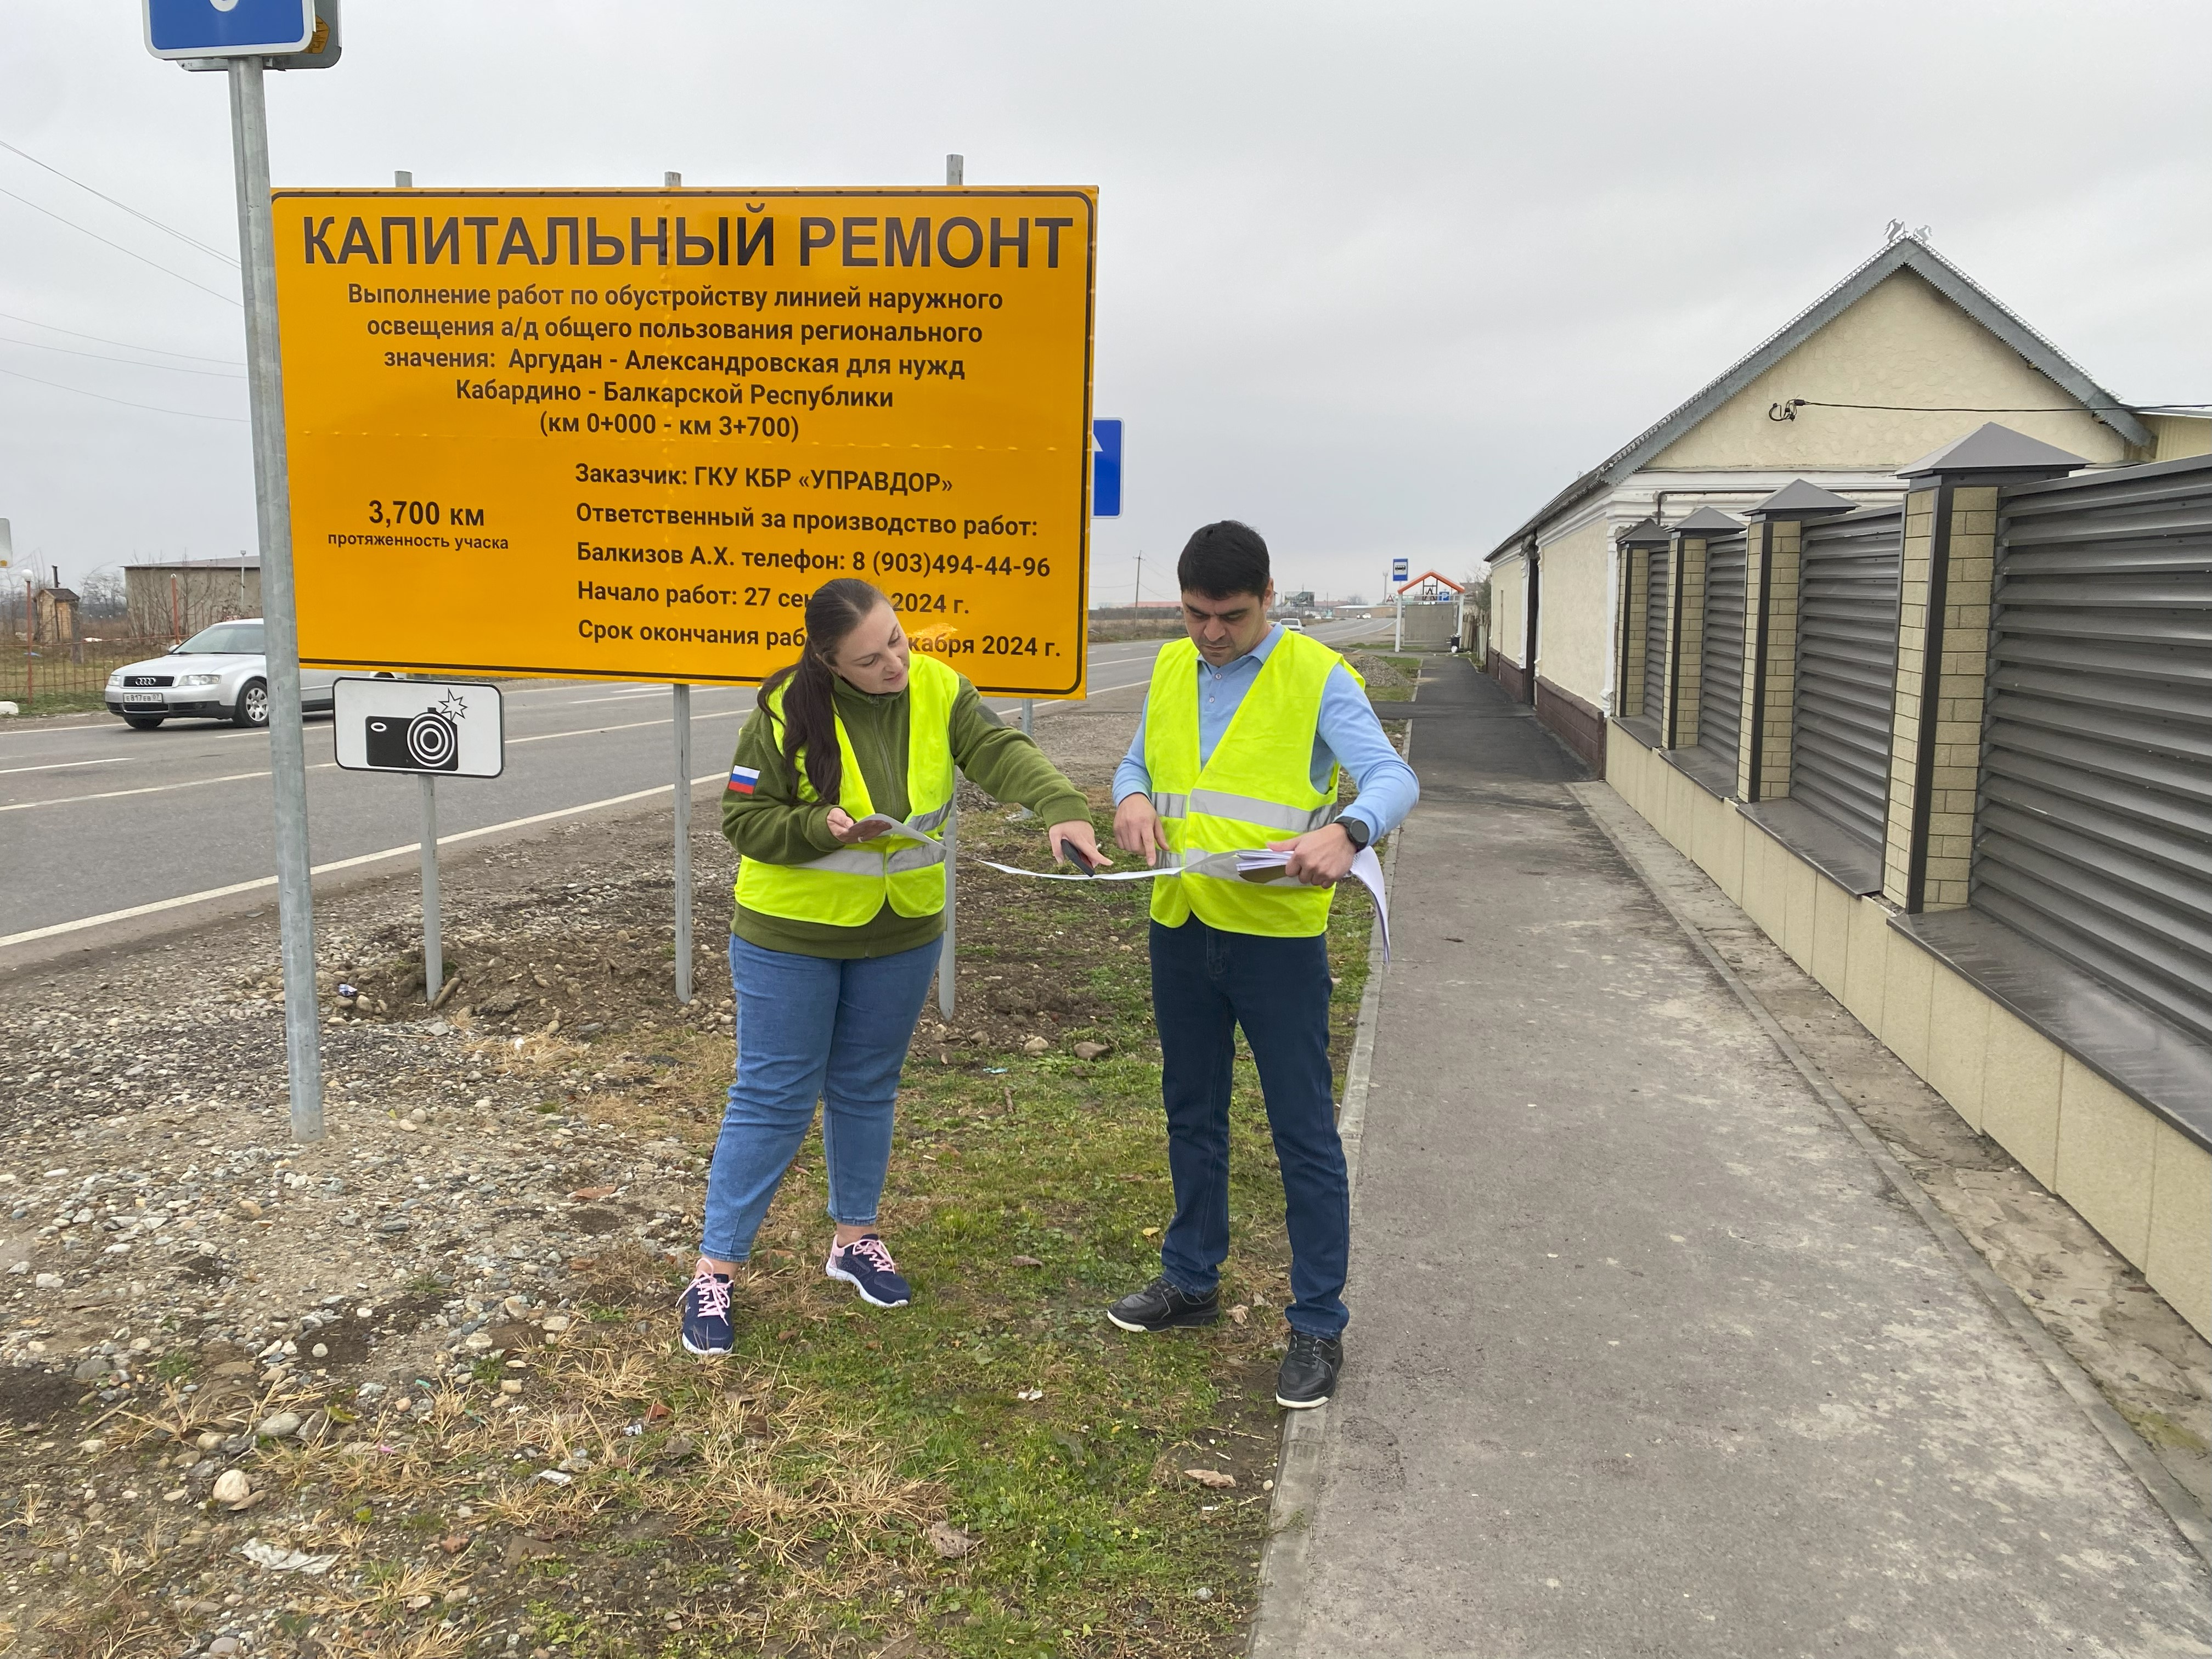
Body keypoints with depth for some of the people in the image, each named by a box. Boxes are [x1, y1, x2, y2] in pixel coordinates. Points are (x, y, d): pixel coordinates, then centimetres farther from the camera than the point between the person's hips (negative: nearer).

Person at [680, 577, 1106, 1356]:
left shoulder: (937, 689, -9)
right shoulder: (788, 711, -18)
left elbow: (1001, 752, -21)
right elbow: (743, 818, -12)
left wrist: (1062, 806, -39)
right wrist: (819, 828, -29)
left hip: (902, 934, 4)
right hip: (792, 938, -4)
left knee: (867, 1089, 17)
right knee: (772, 1099, 1)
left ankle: (855, 1236, 35)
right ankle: (714, 1269, 13)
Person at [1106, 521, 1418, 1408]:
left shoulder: (1317, 676, -11)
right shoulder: (1171, 670, 7)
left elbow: (1393, 778, -18)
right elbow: (1137, 760, 16)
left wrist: (1345, 831, -41)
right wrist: (1132, 797, -9)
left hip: (1278, 936, -6)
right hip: (1181, 927, 6)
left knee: (1304, 1134, 2)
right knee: (1192, 1113, 19)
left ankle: (1318, 1326, 15)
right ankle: (1191, 1279, 37)